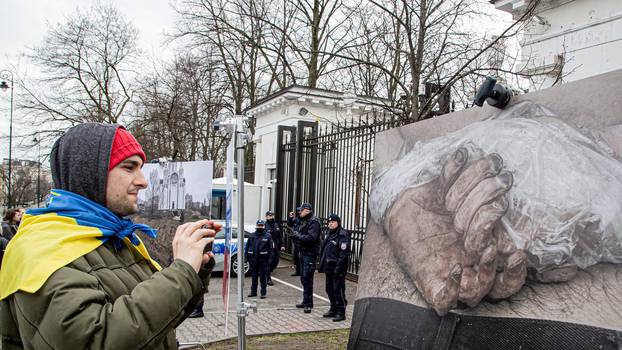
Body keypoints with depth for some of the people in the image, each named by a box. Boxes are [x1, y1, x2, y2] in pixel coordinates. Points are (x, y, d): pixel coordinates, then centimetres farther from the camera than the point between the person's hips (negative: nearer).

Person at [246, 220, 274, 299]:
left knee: (263, 277, 1)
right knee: (254, 276, 12)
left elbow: (271, 249, -3)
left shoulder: (267, 237, -1)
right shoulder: (252, 236, 9)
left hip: (263, 260, -3)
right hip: (253, 260, 3)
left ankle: (263, 293, 9)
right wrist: (246, 258, 3)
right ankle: (253, 292, 22)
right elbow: (247, 247, 10)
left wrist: (269, 259, -10)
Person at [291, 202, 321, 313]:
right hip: (303, 253, 10)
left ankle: (308, 303, -5)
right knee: (303, 278, 14)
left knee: (307, 278, -10)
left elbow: (311, 238, -24)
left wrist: (298, 236, -16)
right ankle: (306, 301, 24)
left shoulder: (314, 222, -13)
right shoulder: (304, 221, 17)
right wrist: (296, 236, 1)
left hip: (310, 254, -10)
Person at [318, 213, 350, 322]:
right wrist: (321, 264, 18)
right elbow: (324, 250, 22)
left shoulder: (342, 235, -12)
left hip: (337, 269, -9)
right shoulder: (330, 234, 16)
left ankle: (341, 313, 4)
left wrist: (338, 267, -22)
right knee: (329, 289, 16)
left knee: (338, 290, -4)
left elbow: (344, 253, -18)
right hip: (329, 268, 9)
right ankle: (333, 309, 29)